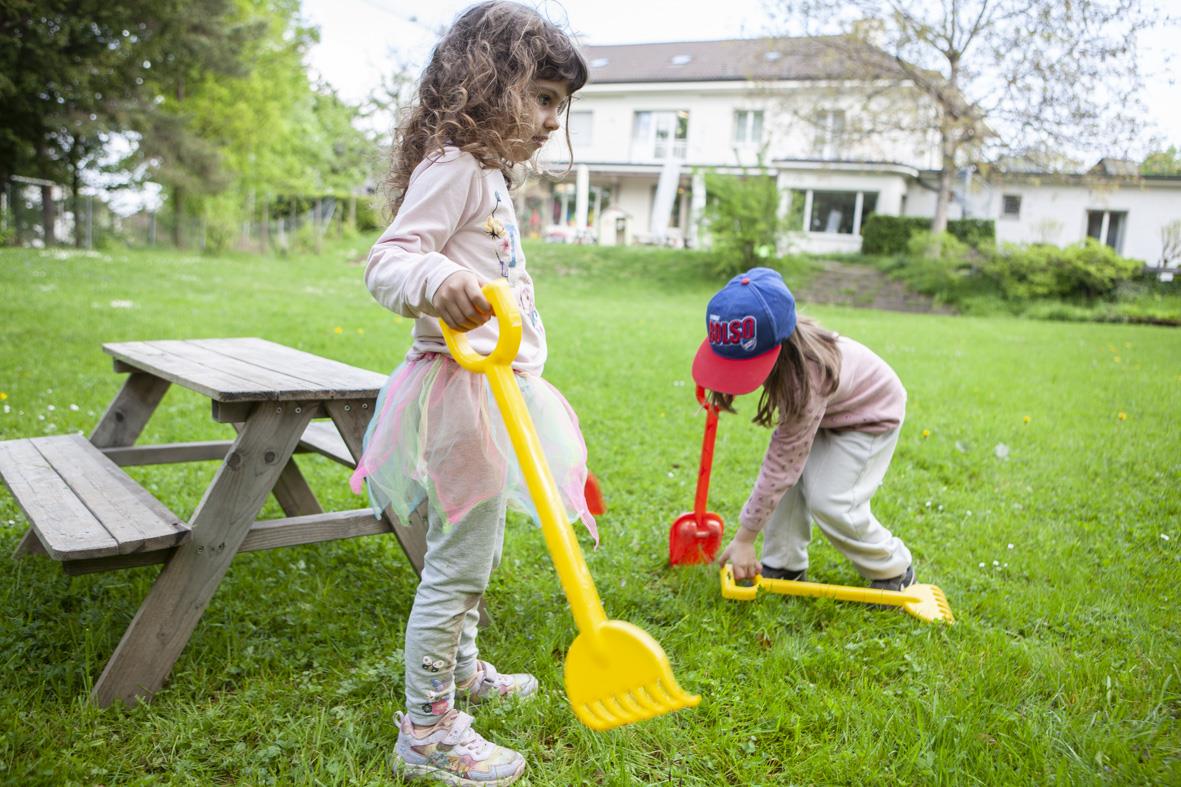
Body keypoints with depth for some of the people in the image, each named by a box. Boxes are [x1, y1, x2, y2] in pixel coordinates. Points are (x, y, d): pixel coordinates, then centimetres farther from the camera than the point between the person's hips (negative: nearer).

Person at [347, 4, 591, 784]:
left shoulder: (489, 174, 19)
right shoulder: (452, 167, -13)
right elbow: (387, 262, -23)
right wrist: (435, 281, -44)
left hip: (495, 388, 11)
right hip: (465, 389, -11)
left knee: (477, 552, 23)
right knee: (458, 559, -3)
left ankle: (460, 667, 43)